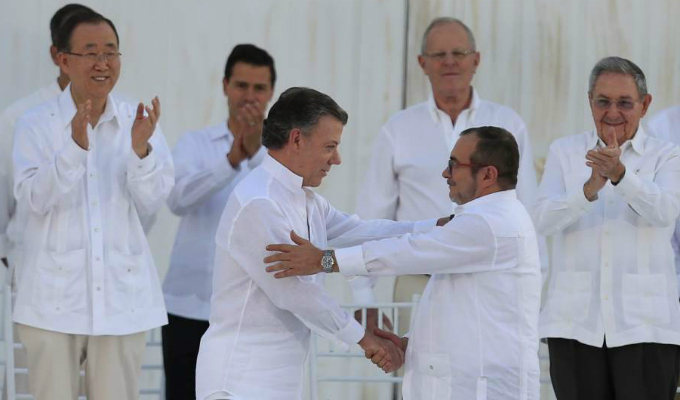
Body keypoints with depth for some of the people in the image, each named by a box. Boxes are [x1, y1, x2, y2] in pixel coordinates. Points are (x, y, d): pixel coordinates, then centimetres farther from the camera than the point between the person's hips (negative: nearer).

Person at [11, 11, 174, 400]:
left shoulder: (139, 121, 5)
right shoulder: (37, 124, 0)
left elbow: (152, 201, -5)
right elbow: (35, 197, -13)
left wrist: (141, 148, -24)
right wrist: (76, 147, -28)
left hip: (121, 295, 2)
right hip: (56, 297, -2)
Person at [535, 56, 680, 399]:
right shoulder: (564, 152, 10)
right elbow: (544, 219, -5)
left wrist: (619, 173, -33)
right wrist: (590, 188, -24)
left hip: (645, 323, -2)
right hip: (576, 322, 2)